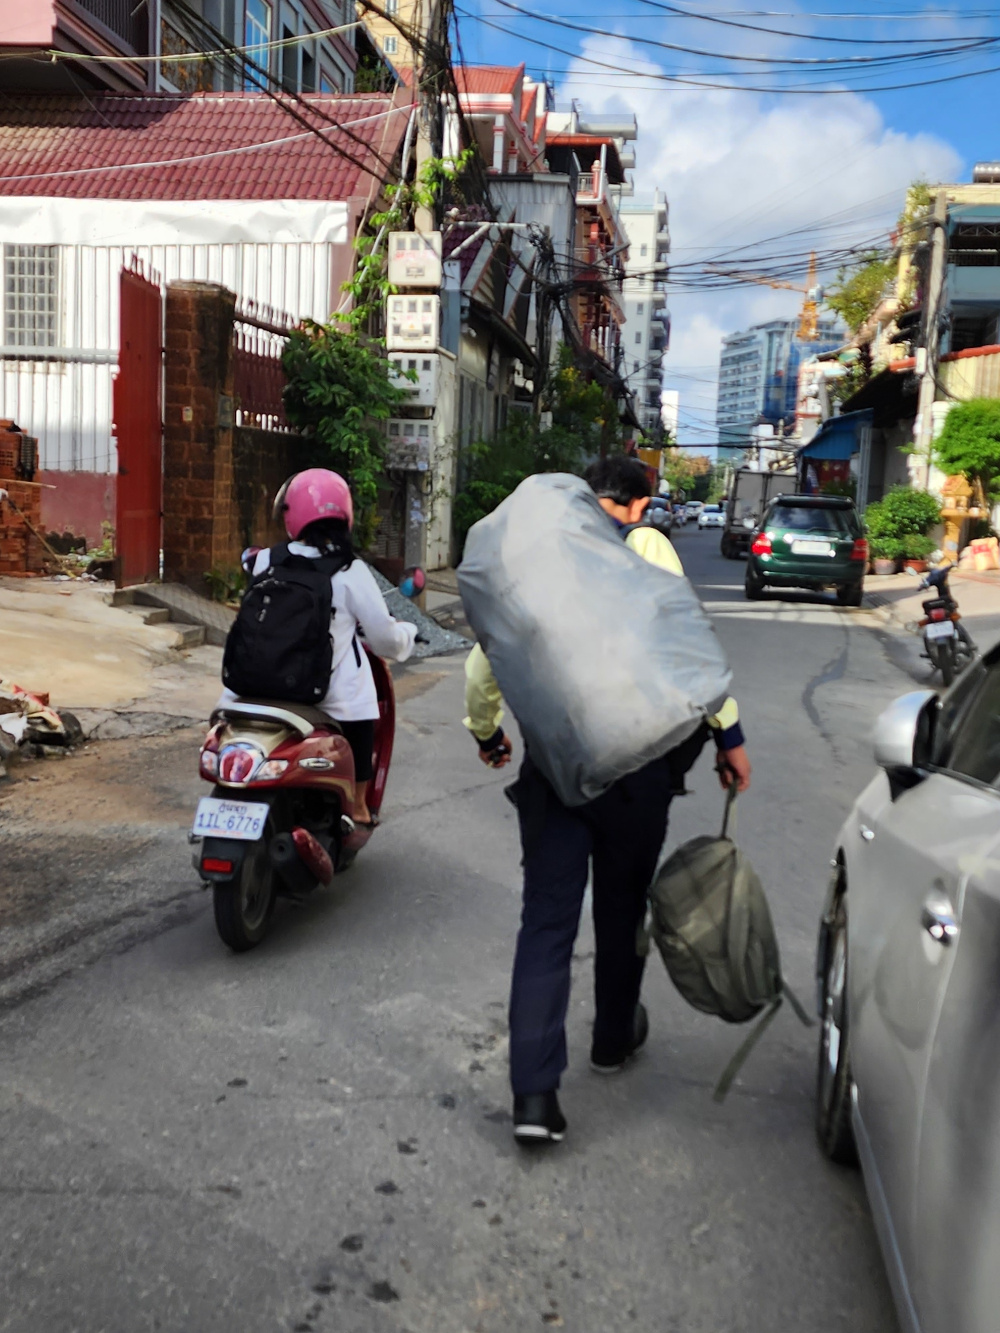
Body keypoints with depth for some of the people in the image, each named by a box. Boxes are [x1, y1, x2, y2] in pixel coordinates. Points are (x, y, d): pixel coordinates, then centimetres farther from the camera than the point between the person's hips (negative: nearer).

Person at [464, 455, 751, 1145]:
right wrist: (730, 733, -9)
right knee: (621, 908, 18)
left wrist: (486, 732, 30)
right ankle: (615, 1037, 37)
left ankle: (534, 1092, -1)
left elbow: (484, 664, 14)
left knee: (546, 920, 5)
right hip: (632, 763, -2)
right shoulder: (644, 546, -3)